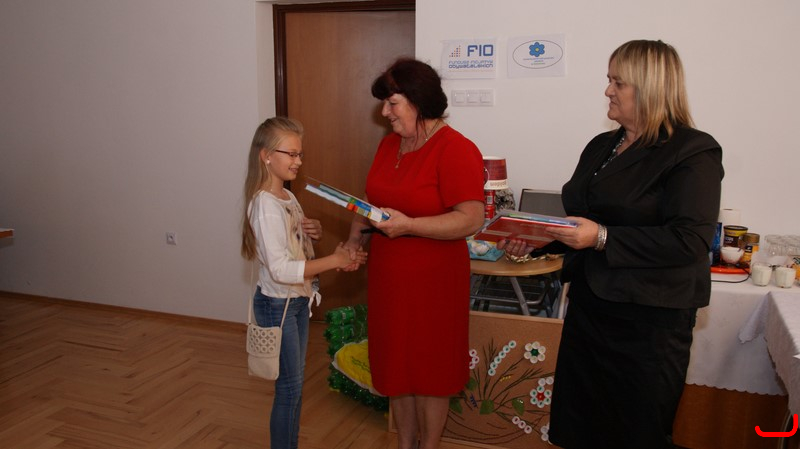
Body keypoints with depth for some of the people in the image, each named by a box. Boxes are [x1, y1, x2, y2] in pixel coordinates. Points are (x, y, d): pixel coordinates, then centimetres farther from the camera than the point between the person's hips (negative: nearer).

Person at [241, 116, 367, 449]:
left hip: (298, 300, 9)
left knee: (295, 383, 19)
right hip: (278, 305, -9)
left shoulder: (288, 197, 6)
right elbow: (280, 269, -30)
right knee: (289, 387, 4)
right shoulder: (266, 206, -23)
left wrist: (311, 232, -3)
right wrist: (334, 261, -27)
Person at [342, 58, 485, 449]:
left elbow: (471, 219, -22)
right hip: (387, 275, 7)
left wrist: (408, 225, -28)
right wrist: (355, 238, 0)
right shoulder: (389, 144, 8)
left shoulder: (456, 150, -15)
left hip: (433, 280, -7)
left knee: (430, 367, 10)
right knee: (394, 362, 17)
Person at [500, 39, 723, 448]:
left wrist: (603, 238, -25)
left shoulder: (693, 152, -12)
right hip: (589, 303, 7)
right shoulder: (601, 147, 12)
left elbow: (690, 241, -22)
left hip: (649, 320, -7)